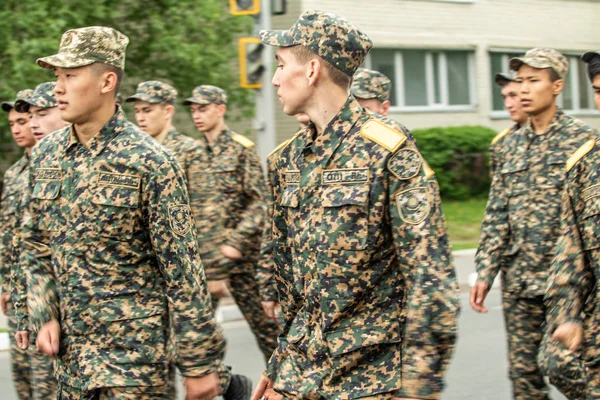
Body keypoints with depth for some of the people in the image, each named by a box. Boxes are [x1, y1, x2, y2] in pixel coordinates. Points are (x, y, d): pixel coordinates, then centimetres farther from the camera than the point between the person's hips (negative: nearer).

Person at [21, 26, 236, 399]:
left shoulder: (149, 162, -12)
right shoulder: (45, 155, 5)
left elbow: (182, 268, -12)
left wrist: (200, 364, -11)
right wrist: (44, 315, 4)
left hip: (132, 351, -6)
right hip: (70, 350, 6)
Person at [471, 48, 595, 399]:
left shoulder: (580, 139, -5)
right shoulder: (512, 144, 12)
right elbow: (497, 214, 13)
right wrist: (485, 272, 6)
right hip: (518, 279, 5)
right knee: (523, 370, 7)